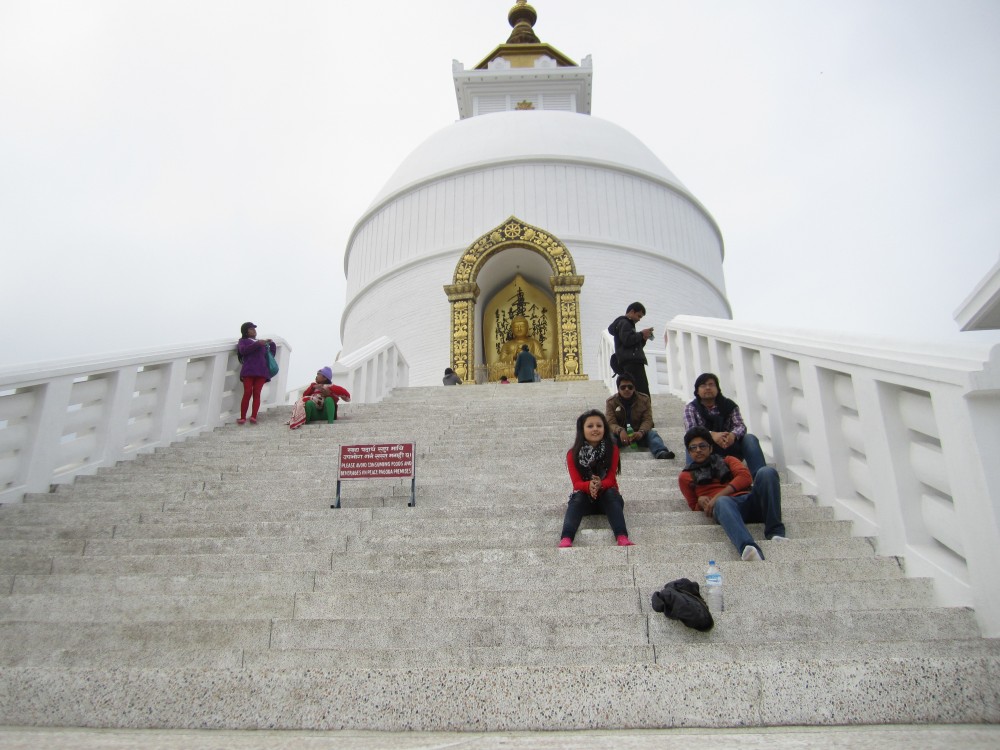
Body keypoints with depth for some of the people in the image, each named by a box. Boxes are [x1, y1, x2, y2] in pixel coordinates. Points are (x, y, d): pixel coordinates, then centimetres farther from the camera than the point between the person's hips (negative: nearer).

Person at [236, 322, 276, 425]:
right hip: (249, 370, -3)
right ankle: (242, 417, -13)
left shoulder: (262, 343, 30)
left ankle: (254, 416, -19)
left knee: (257, 393, -10)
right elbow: (243, 350, -6)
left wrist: (272, 344, 15)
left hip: (261, 371, 3)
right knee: (247, 393, -14)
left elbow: (270, 354, 30)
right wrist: (257, 344, -14)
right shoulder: (243, 341, 16)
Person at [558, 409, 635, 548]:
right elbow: (576, 483, -16)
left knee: (611, 493, -32)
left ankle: (622, 538, -52)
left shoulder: (612, 449, -10)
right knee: (578, 498, -32)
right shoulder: (573, 454, -10)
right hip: (585, 496, 0)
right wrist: (589, 486, -39)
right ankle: (566, 540, -54)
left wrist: (600, 485, -39)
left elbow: (610, 479, -15)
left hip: (606, 496, 0)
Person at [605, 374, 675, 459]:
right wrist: (620, 431, -36)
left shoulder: (644, 399, 3)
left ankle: (661, 453, -58)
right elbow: (610, 423, -12)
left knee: (652, 433, -28)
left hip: (638, 434, 1)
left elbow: (647, 420, -8)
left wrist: (641, 432, -31)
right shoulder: (610, 402, 0)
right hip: (620, 434, -1)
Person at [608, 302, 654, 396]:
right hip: (631, 362, -10)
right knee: (643, 393, -20)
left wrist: (643, 339, 13)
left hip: (633, 362, 10)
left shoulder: (627, 324, 31)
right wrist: (641, 334, -5)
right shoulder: (624, 323, -1)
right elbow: (627, 340, -17)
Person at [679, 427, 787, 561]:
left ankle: (774, 532, -32)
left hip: (750, 501, 3)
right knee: (723, 502, -40)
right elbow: (694, 507, 26)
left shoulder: (726, 460, 30)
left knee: (767, 472, -25)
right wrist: (701, 502, 0)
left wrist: (718, 496, -6)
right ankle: (747, 548, -67)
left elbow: (746, 477, 8)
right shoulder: (686, 476, 28)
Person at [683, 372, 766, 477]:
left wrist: (733, 434, -30)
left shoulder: (729, 405, 8)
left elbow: (740, 425, -4)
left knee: (750, 439, -21)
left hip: (730, 447, 2)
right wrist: (711, 434, -33)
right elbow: (691, 430, -13)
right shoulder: (691, 408, 3)